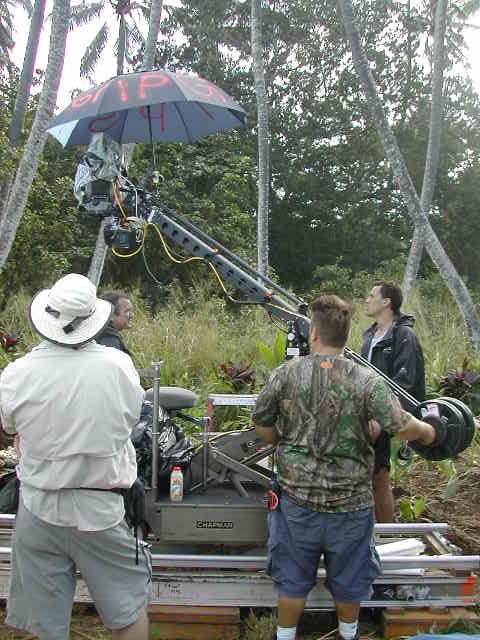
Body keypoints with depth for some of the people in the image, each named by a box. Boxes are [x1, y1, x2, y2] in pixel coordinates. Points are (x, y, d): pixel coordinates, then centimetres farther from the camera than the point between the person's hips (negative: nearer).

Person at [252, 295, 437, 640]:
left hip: (298, 497, 0)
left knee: (293, 577, 19)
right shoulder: (366, 380, -15)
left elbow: (261, 423, -1)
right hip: (350, 501, 0)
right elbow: (402, 426, -19)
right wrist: (428, 432, 2)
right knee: (348, 577, 23)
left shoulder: (286, 374, -11)